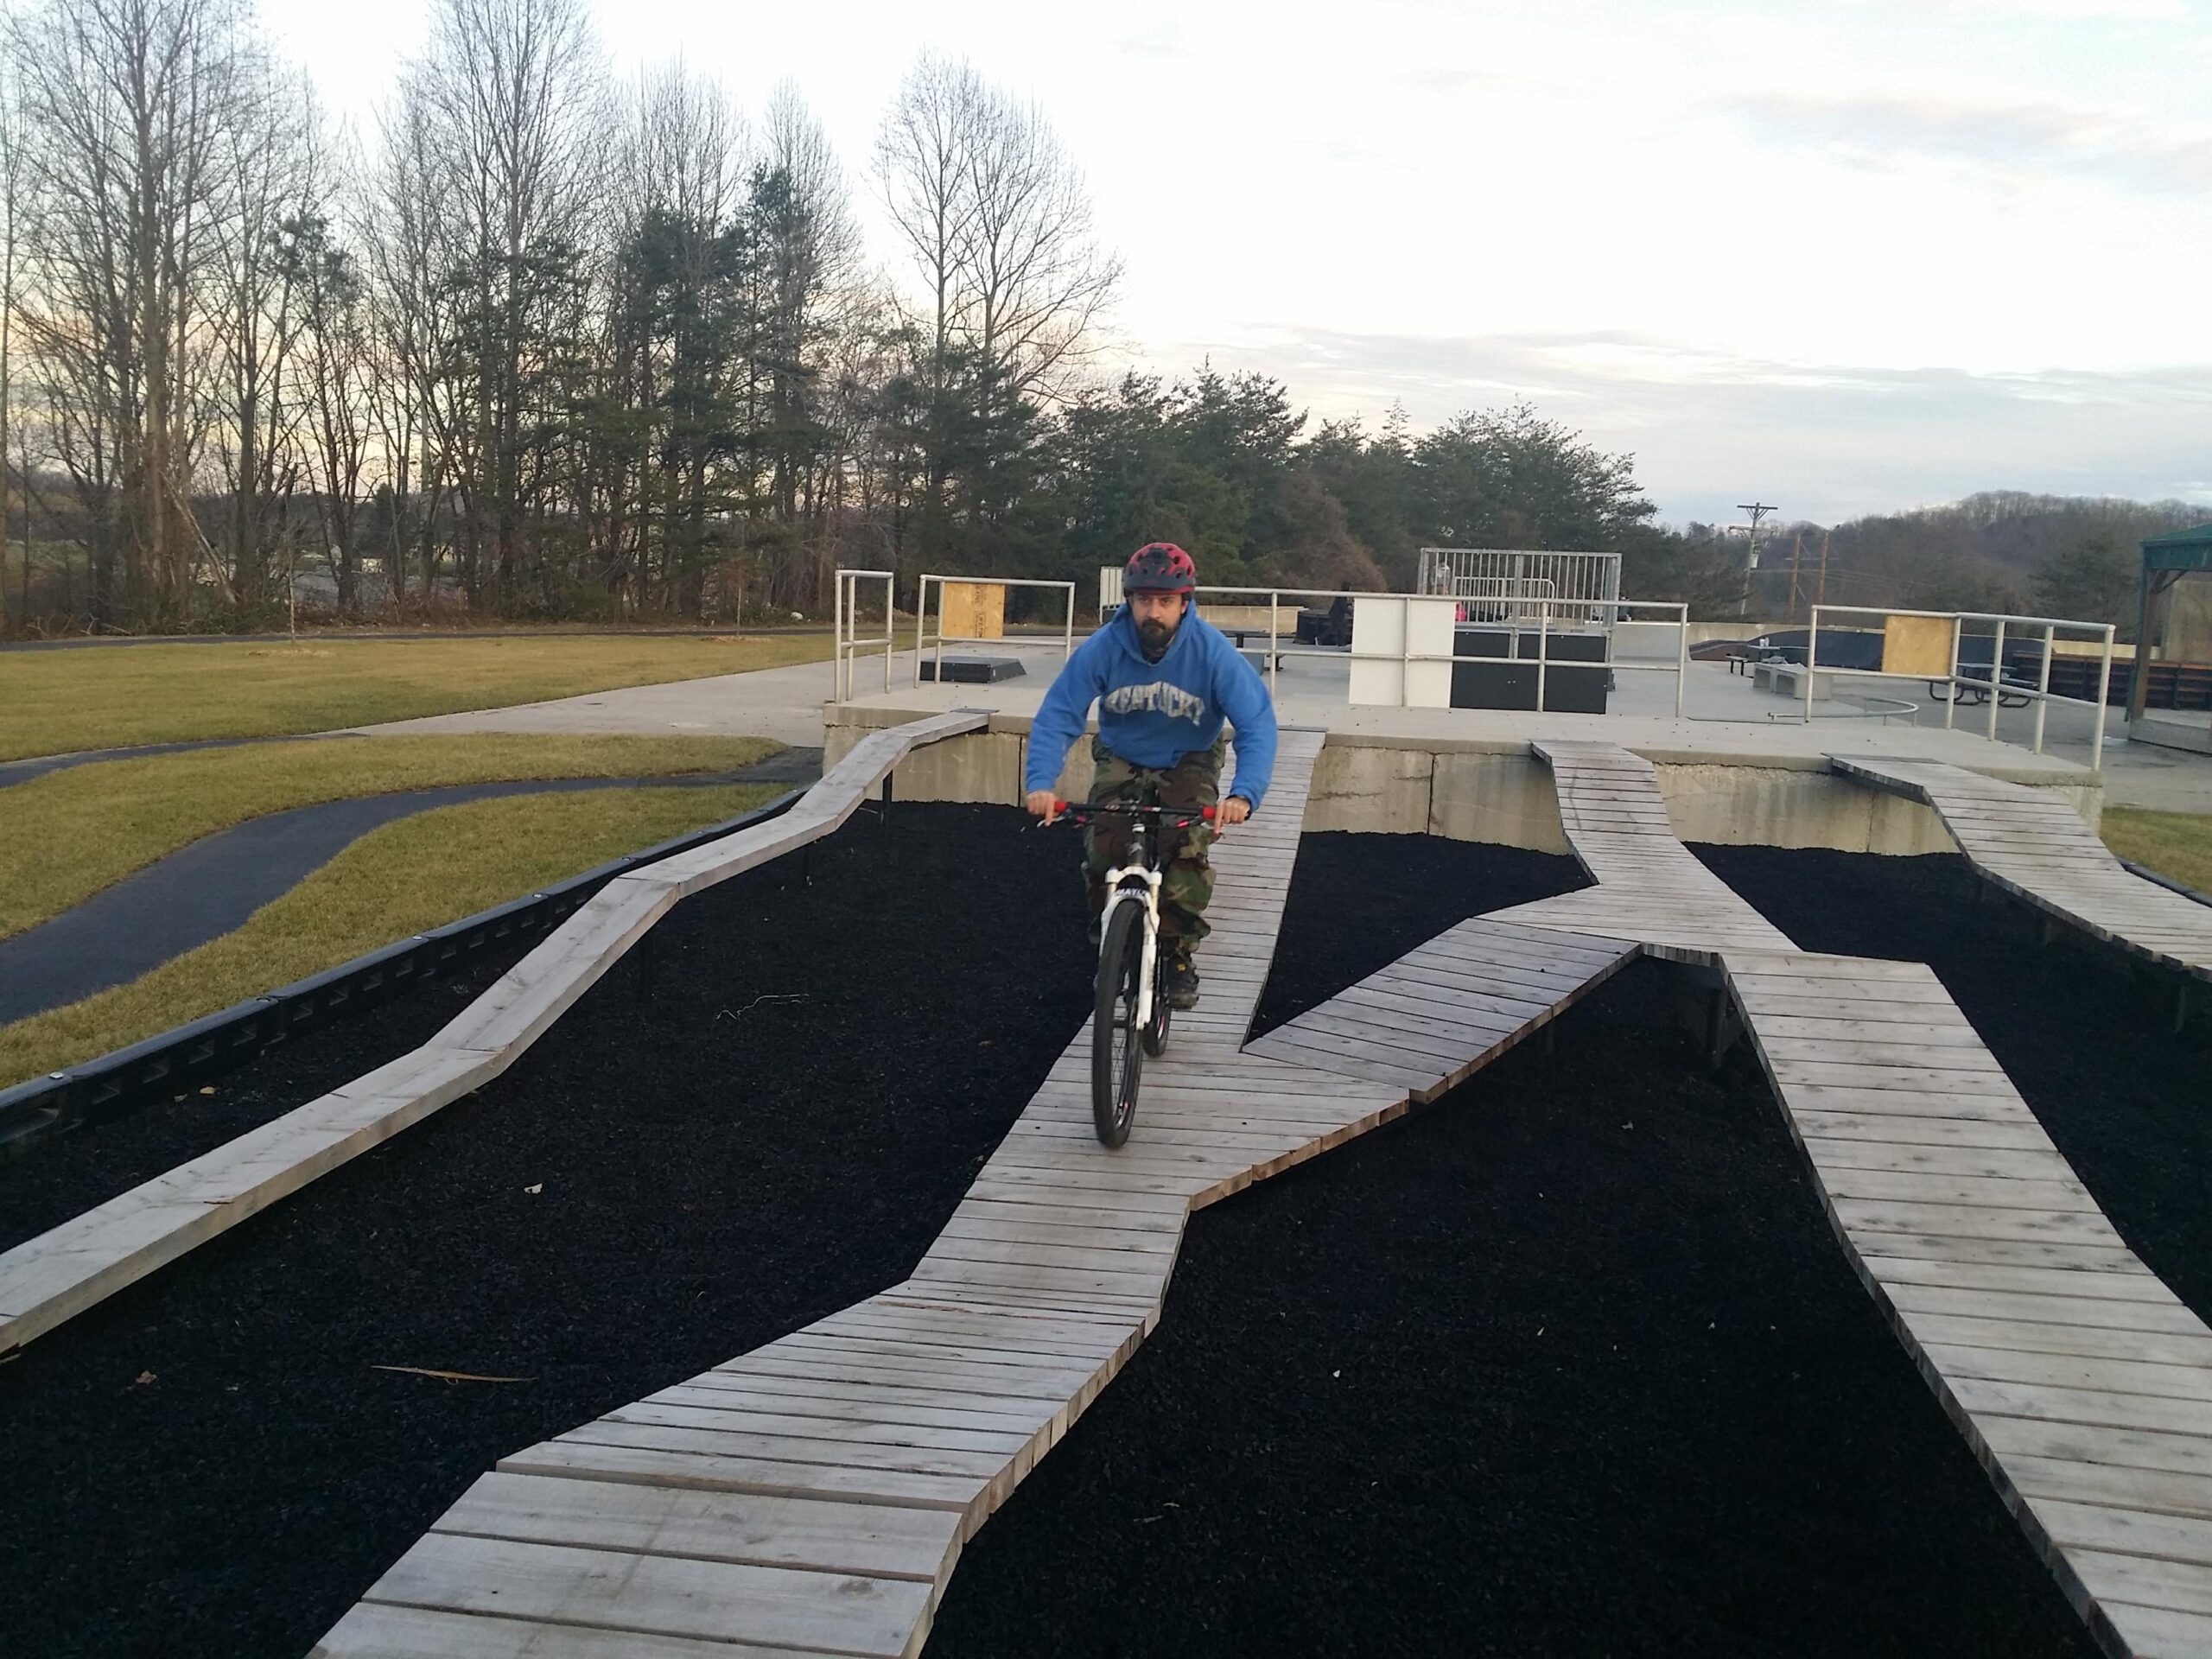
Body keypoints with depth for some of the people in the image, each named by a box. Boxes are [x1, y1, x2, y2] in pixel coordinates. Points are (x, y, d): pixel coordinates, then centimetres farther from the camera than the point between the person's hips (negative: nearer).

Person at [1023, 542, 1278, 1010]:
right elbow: (1057, 715, -23)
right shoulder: (1101, 649, -24)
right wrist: (1040, 782, -40)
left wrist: (1244, 793, -47)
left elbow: (1257, 722, -30)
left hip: (1188, 764, -1)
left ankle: (1179, 956, -4)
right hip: (1121, 761, 1)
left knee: (1187, 853, -24)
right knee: (1102, 850, -20)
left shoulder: (1213, 652, -27)